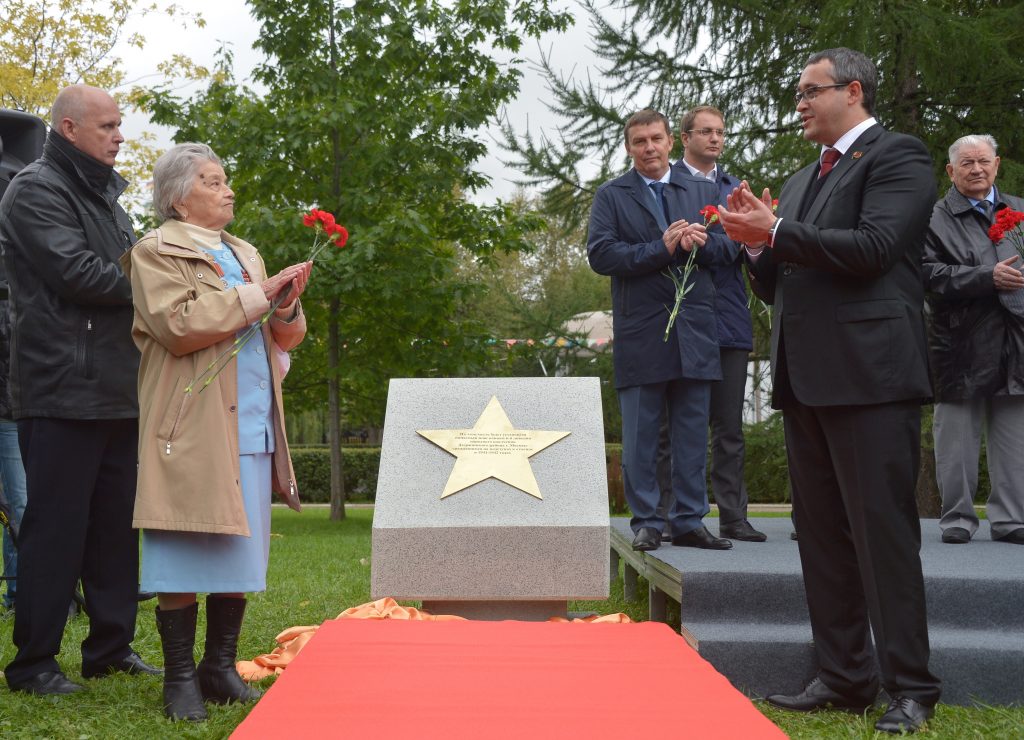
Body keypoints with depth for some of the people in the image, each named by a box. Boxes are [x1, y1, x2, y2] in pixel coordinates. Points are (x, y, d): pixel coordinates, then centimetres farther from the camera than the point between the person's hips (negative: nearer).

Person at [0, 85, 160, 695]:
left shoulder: (105, 197, 22)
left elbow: (131, 271, 24)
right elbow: (77, 272, -17)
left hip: (117, 393, 9)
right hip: (63, 392, -8)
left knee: (116, 524, 11)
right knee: (56, 528, -4)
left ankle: (111, 648, 20)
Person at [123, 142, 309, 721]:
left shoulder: (245, 254, 22)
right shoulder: (156, 253, 1)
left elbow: (280, 338, 21)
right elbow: (179, 324, -15)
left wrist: (288, 306, -1)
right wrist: (257, 295, -12)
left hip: (252, 425, 7)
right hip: (194, 427, -6)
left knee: (241, 549, 7)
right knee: (187, 551, -5)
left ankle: (221, 667, 16)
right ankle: (181, 678, 2)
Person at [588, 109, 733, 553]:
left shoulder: (703, 192, 16)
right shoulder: (611, 196, 5)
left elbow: (725, 247, 11)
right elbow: (600, 254, -8)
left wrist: (702, 242, -12)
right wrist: (663, 249, -15)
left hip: (695, 330, 3)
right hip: (641, 331, -3)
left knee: (693, 434, 6)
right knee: (639, 437, 1)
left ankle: (689, 522, 13)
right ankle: (645, 523, 9)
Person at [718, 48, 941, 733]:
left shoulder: (898, 156, -3)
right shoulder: (801, 181, 21)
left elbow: (872, 247, -18)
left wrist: (776, 231, -13)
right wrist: (758, 241, 3)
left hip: (870, 372, -8)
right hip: (807, 376, 9)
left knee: (883, 531, -6)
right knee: (822, 535, 10)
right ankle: (844, 677, 19)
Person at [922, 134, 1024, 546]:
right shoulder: (935, 219, 0)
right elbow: (929, 275, -11)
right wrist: (988, 277, -19)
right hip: (962, 347, -3)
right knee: (958, 438, 2)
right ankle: (957, 518, 11)